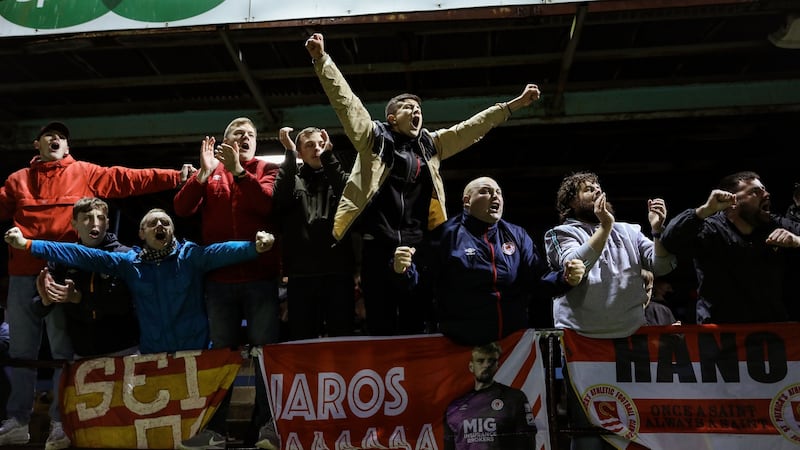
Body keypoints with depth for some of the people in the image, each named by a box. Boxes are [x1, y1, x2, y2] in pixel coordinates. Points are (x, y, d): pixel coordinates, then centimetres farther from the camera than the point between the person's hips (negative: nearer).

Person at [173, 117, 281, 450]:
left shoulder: (268, 170, 8)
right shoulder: (210, 173, 13)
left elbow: (269, 203, -12)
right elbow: (182, 209, -1)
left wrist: (238, 169, -17)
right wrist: (204, 172, -11)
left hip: (261, 276, -2)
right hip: (219, 278, 2)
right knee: (221, 350, 8)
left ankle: (268, 423, 7)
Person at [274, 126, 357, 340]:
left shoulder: (338, 177, 15)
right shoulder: (291, 179, 15)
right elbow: (280, 200, -8)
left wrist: (328, 155, -11)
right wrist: (289, 154, -6)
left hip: (338, 271, 0)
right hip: (301, 273, 0)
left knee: (342, 336, 3)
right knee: (302, 338, 4)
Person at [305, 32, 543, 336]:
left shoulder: (431, 144, 17)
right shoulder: (374, 137, 6)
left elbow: (472, 127, 18)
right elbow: (345, 100, -1)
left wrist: (514, 105, 16)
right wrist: (321, 59, -10)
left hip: (419, 246, 4)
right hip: (379, 245, -3)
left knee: (416, 325, 8)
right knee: (380, 327, 1)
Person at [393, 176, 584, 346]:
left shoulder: (517, 235, 10)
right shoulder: (448, 233, -4)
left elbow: (539, 279, 7)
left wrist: (565, 278, -11)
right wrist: (406, 269, -28)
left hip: (514, 340, 5)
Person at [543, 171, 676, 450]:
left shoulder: (629, 231, 14)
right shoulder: (562, 233, 3)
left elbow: (661, 266, 5)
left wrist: (658, 230, -10)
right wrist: (605, 226, -17)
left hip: (631, 337, 4)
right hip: (582, 341, -3)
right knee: (587, 427, 1)